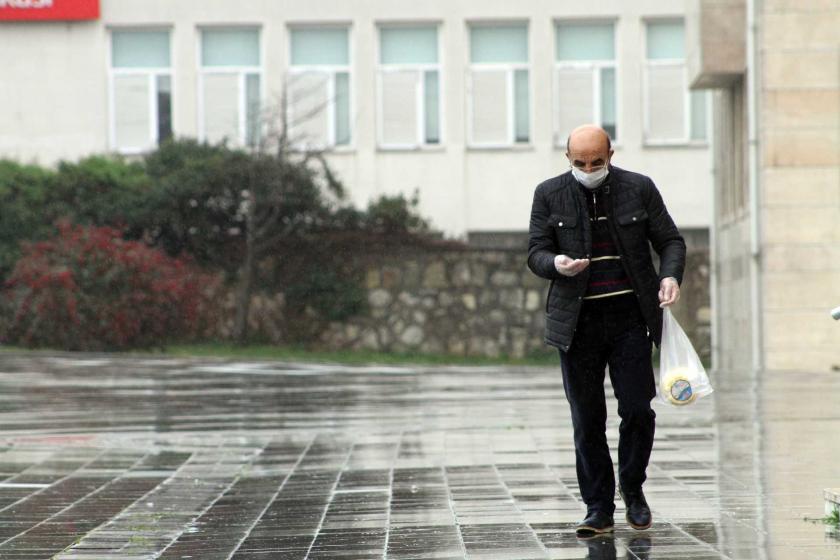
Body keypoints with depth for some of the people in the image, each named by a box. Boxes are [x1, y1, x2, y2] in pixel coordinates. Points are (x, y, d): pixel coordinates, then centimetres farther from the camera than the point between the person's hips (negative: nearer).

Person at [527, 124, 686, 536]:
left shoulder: (638, 189, 3)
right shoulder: (549, 194, 4)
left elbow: (670, 240, 8)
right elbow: (536, 253, 4)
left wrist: (670, 275, -13)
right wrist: (556, 263, -20)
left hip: (629, 316, 0)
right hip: (577, 321, 0)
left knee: (638, 409, -4)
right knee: (587, 420, 1)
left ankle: (632, 488, 20)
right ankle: (598, 510, 7)